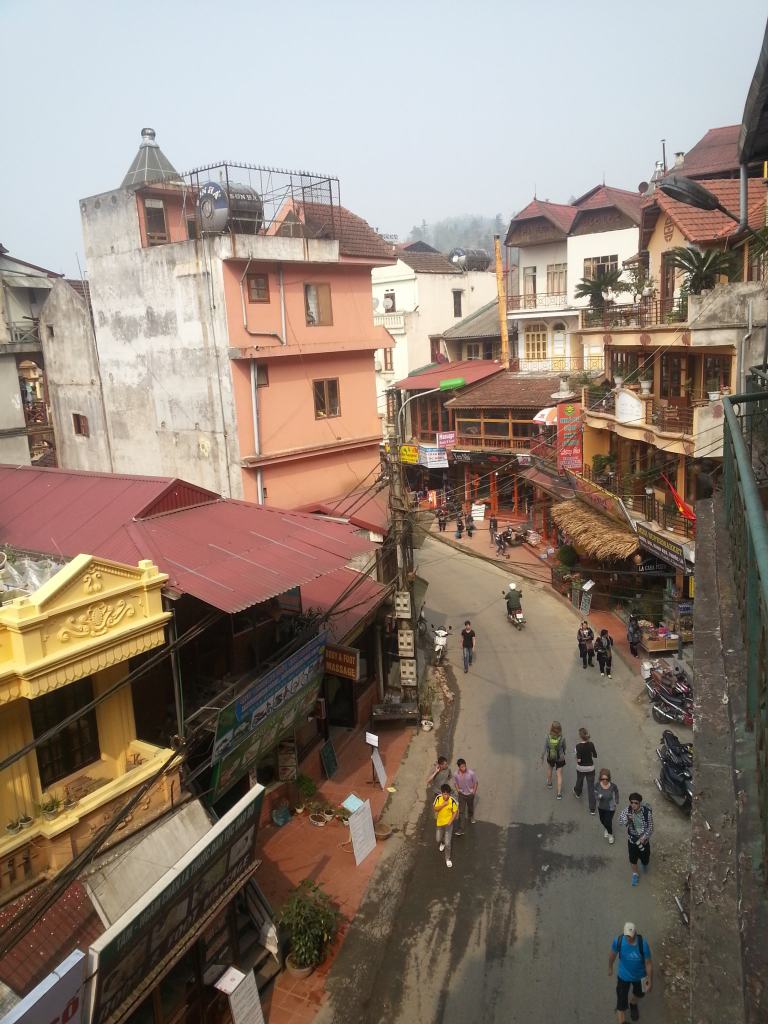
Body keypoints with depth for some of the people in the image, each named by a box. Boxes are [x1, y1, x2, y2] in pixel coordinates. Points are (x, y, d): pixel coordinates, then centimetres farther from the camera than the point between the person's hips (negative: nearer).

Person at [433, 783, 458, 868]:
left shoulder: (452, 801, -25)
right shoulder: (438, 798, -18)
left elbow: (455, 812, -12)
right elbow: (435, 809, -17)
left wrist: (450, 821, -19)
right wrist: (443, 804, -30)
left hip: (448, 823, -3)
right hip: (439, 822, 3)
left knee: (447, 843, -5)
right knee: (438, 839, 21)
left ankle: (448, 858, 19)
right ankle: (442, 843, 58)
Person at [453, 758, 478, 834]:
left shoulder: (471, 773, -26)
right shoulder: (456, 774, -20)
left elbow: (475, 782, -10)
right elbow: (455, 783, 1)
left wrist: (474, 791, -8)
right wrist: (458, 790, -7)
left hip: (470, 794, 0)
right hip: (461, 794, 0)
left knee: (470, 807, 27)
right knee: (461, 812, -3)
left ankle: (471, 817, 59)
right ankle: (461, 829, 1)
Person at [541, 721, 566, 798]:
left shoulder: (548, 737, -26)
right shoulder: (562, 738, -28)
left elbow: (544, 748, -15)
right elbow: (564, 747, -7)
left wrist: (542, 758, 2)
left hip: (550, 757, 2)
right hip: (560, 758, -1)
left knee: (549, 768, 33)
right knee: (559, 775, 14)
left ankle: (549, 783, 54)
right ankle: (559, 794, 13)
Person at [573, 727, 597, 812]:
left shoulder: (578, 746, -22)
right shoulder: (591, 744, -12)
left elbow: (579, 760, -23)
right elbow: (595, 755, -1)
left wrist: (576, 758, -2)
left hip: (581, 768, -2)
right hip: (590, 768, 2)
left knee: (579, 781, 29)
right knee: (591, 787, 6)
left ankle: (577, 793, 59)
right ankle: (592, 809, 6)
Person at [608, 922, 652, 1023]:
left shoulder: (643, 944, -34)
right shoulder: (618, 941, -29)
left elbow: (648, 963, -19)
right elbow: (612, 954, -8)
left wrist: (650, 981, -10)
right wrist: (610, 968, 8)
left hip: (639, 976, 1)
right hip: (623, 976, -1)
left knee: (639, 994, 30)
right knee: (621, 1003, 3)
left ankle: (633, 1004, 63)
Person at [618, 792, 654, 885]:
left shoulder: (647, 812, -25)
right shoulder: (627, 810, -19)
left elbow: (650, 827, -15)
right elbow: (620, 822, -19)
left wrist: (643, 838, -23)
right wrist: (627, 818, -39)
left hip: (644, 840, -1)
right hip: (632, 839, 1)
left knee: (645, 858, 18)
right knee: (633, 858, 16)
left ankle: (644, 864, 56)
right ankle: (635, 874, 44)